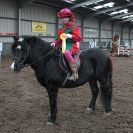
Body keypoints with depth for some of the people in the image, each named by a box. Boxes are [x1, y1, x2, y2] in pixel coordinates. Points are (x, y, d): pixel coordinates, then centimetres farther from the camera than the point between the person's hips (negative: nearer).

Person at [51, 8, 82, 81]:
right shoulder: (60, 30, 15)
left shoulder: (73, 28, -3)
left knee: (66, 52, -38)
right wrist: (55, 43, -3)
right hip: (63, 47, 8)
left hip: (72, 46, -8)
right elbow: (59, 40, 17)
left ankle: (75, 73, -39)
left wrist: (71, 36, -24)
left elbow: (79, 38, -9)